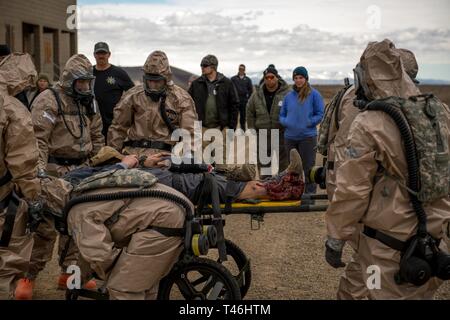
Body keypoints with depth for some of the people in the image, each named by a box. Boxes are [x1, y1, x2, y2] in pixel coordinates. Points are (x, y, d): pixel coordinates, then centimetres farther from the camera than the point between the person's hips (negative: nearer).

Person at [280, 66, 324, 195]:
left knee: (308, 166, -2)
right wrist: (286, 122, -4)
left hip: (307, 136, -4)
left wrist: (308, 123, -13)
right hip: (290, 136, 5)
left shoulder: (314, 94, -3)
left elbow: (320, 114, -3)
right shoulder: (289, 96, 10)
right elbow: (282, 115, 16)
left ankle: (310, 192, 6)